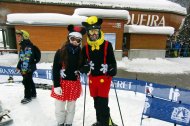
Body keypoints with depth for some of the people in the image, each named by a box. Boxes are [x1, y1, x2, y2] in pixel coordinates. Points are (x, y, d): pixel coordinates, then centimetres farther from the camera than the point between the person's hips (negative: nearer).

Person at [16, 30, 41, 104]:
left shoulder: (28, 47, -21)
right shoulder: (22, 46, 12)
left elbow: (27, 59, -26)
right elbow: (21, 58, 19)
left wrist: (24, 69, -27)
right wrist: (18, 67, 22)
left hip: (28, 68, -10)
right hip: (24, 68, 10)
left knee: (26, 82, 1)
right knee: (29, 81, 19)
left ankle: (27, 97, 17)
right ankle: (33, 94, 34)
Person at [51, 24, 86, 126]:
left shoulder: (80, 53, -2)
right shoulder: (60, 52, -10)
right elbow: (55, 70, -9)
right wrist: (56, 85, -11)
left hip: (75, 84, 2)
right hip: (62, 83, -2)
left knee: (71, 106, 18)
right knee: (60, 107, 13)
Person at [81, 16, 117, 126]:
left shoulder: (107, 45, -5)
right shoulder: (86, 48, 4)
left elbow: (112, 61, -3)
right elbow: (82, 63, 6)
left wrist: (112, 70, -21)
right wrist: (84, 68, -15)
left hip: (104, 77, -4)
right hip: (92, 78, 4)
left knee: (103, 102, -2)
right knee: (97, 102, 16)